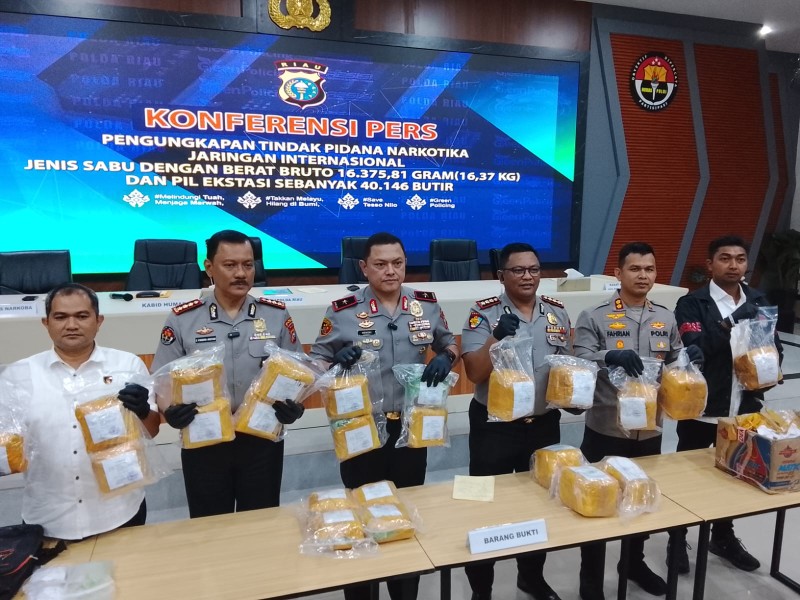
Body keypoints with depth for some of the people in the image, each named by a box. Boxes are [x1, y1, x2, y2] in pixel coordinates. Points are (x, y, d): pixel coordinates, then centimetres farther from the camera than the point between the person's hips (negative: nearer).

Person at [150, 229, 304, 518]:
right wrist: (170, 411, -21)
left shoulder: (277, 315, -3)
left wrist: (294, 406, -18)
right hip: (203, 443, 0)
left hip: (262, 440, 1)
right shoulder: (182, 318, -4)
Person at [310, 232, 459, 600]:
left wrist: (446, 357, -9)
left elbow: (449, 344, 14)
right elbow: (315, 365, -3)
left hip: (412, 428, 3)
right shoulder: (342, 312, -9)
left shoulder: (427, 305, 0)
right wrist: (337, 361, -24)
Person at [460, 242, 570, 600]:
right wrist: (498, 336, -32)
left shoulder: (557, 312, 2)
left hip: (544, 424, 5)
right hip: (494, 426, -4)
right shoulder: (483, 313, -12)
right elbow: (474, 373, -19)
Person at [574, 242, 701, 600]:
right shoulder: (594, 318, -9)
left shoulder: (666, 319, 6)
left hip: (650, 431, 5)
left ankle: (635, 563, 47)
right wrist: (610, 356, -36)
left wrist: (687, 359, -11)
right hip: (605, 431, -4)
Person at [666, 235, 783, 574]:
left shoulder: (759, 302, 6)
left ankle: (723, 537, 40)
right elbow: (692, 350, -23)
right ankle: (677, 541, 27)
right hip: (701, 409, -5)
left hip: (744, 408, 5)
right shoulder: (691, 304, -10)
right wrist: (731, 322, -29)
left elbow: (774, 347, 12)